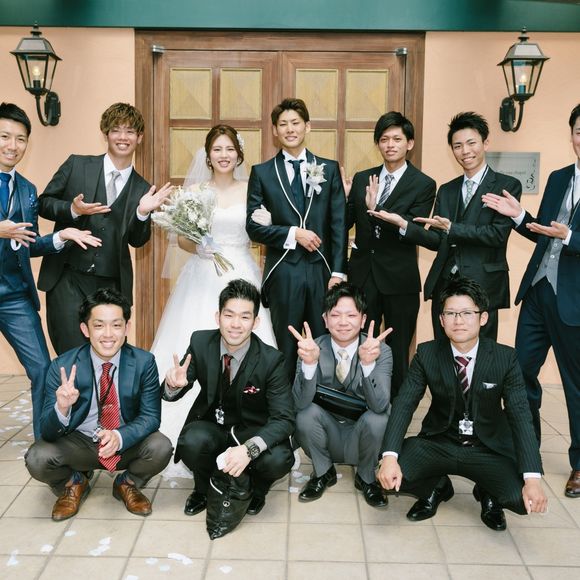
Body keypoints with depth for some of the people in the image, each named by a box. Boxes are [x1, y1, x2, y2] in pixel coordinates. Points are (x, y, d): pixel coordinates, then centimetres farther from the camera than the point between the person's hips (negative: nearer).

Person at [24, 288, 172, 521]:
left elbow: (150, 416, -12)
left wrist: (119, 437, -33)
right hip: (78, 443, 0)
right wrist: (62, 408, -40)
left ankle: (127, 484, 7)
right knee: (37, 458, -26)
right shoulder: (62, 367, -16)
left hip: (127, 443, 0)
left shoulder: (144, 362, -14)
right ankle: (74, 483, 10)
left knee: (161, 448, -28)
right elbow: (48, 432, -16)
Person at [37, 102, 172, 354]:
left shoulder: (142, 189, 8)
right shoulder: (77, 165, 4)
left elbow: (137, 241, 9)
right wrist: (72, 210, -13)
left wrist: (143, 213, -10)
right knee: (73, 354, -7)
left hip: (112, 284, 2)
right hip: (67, 277, -2)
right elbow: (43, 203, 6)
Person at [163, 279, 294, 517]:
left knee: (278, 460, -32)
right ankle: (204, 489, 4)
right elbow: (169, 394, -3)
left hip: (252, 430, -1)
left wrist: (249, 449, -41)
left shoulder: (271, 360, -20)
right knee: (193, 443, -33)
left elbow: (284, 418, -22)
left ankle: (255, 489, 7)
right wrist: (174, 385, -30)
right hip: (210, 424, 2)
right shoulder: (200, 343, -12)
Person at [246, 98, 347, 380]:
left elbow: (339, 224, 3)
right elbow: (254, 226, 0)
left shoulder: (329, 168, 7)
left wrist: (338, 272, -4)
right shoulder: (262, 173, 5)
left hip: (321, 271, 1)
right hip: (283, 272, -1)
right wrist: (293, 234, -13)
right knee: (286, 349, 9)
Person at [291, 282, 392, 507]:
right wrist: (309, 363, -41)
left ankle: (366, 477, 2)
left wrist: (368, 363, -45)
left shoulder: (380, 351, -14)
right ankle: (323, 472, 3)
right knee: (306, 413, -27)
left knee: (378, 419, -30)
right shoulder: (313, 348, -13)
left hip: (361, 434, 0)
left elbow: (379, 405, -28)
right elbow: (300, 402, -24)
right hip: (326, 434, 1)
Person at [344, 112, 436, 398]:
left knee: (398, 350, 10)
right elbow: (346, 223, 6)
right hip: (362, 273, 3)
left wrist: (377, 208, -25)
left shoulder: (423, 185, -3)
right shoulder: (362, 179, 8)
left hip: (399, 277, -3)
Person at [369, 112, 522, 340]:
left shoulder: (507, 186, -1)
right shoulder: (446, 190, 15)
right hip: (444, 284, 5)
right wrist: (402, 223, -4)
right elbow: (437, 241, 9)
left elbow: (498, 234, -12)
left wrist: (451, 228, -16)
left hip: (483, 286, -4)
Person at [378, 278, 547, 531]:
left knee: (521, 498, -26)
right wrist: (390, 457, -33)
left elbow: (520, 416, -17)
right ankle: (437, 489, 12)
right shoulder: (426, 354, -10)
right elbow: (404, 404, -16)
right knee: (393, 476, -24)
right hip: (439, 443, 1)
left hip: (489, 449, 0)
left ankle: (488, 494, 13)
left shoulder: (506, 358, -12)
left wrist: (533, 478, -30)